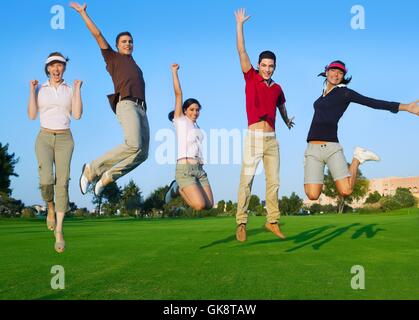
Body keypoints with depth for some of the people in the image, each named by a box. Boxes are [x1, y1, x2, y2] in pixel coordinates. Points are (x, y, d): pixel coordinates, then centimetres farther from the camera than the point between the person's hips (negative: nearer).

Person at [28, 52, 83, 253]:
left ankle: (59, 232, -6)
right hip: (44, 139, 0)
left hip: (64, 140, 0)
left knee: (62, 184, -11)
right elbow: (32, 115, -2)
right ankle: (51, 208, 13)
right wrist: (32, 90, -7)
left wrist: (78, 89, -7)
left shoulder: (70, 90, 7)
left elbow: (77, 115, -6)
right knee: (46, 181, -22)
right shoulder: (40, 89, 7)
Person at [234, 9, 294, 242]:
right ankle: (241, 223, -9)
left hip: (272, 139, 5)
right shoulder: (251, 78, 3)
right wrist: (240, 24, -3)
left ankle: (273, 221, 12)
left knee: (274, 182, 5)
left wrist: (287, 121, 51)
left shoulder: (277, 88, 14)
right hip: (254, 136, -5)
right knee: (247, 180, -10)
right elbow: (242, 51, -2)